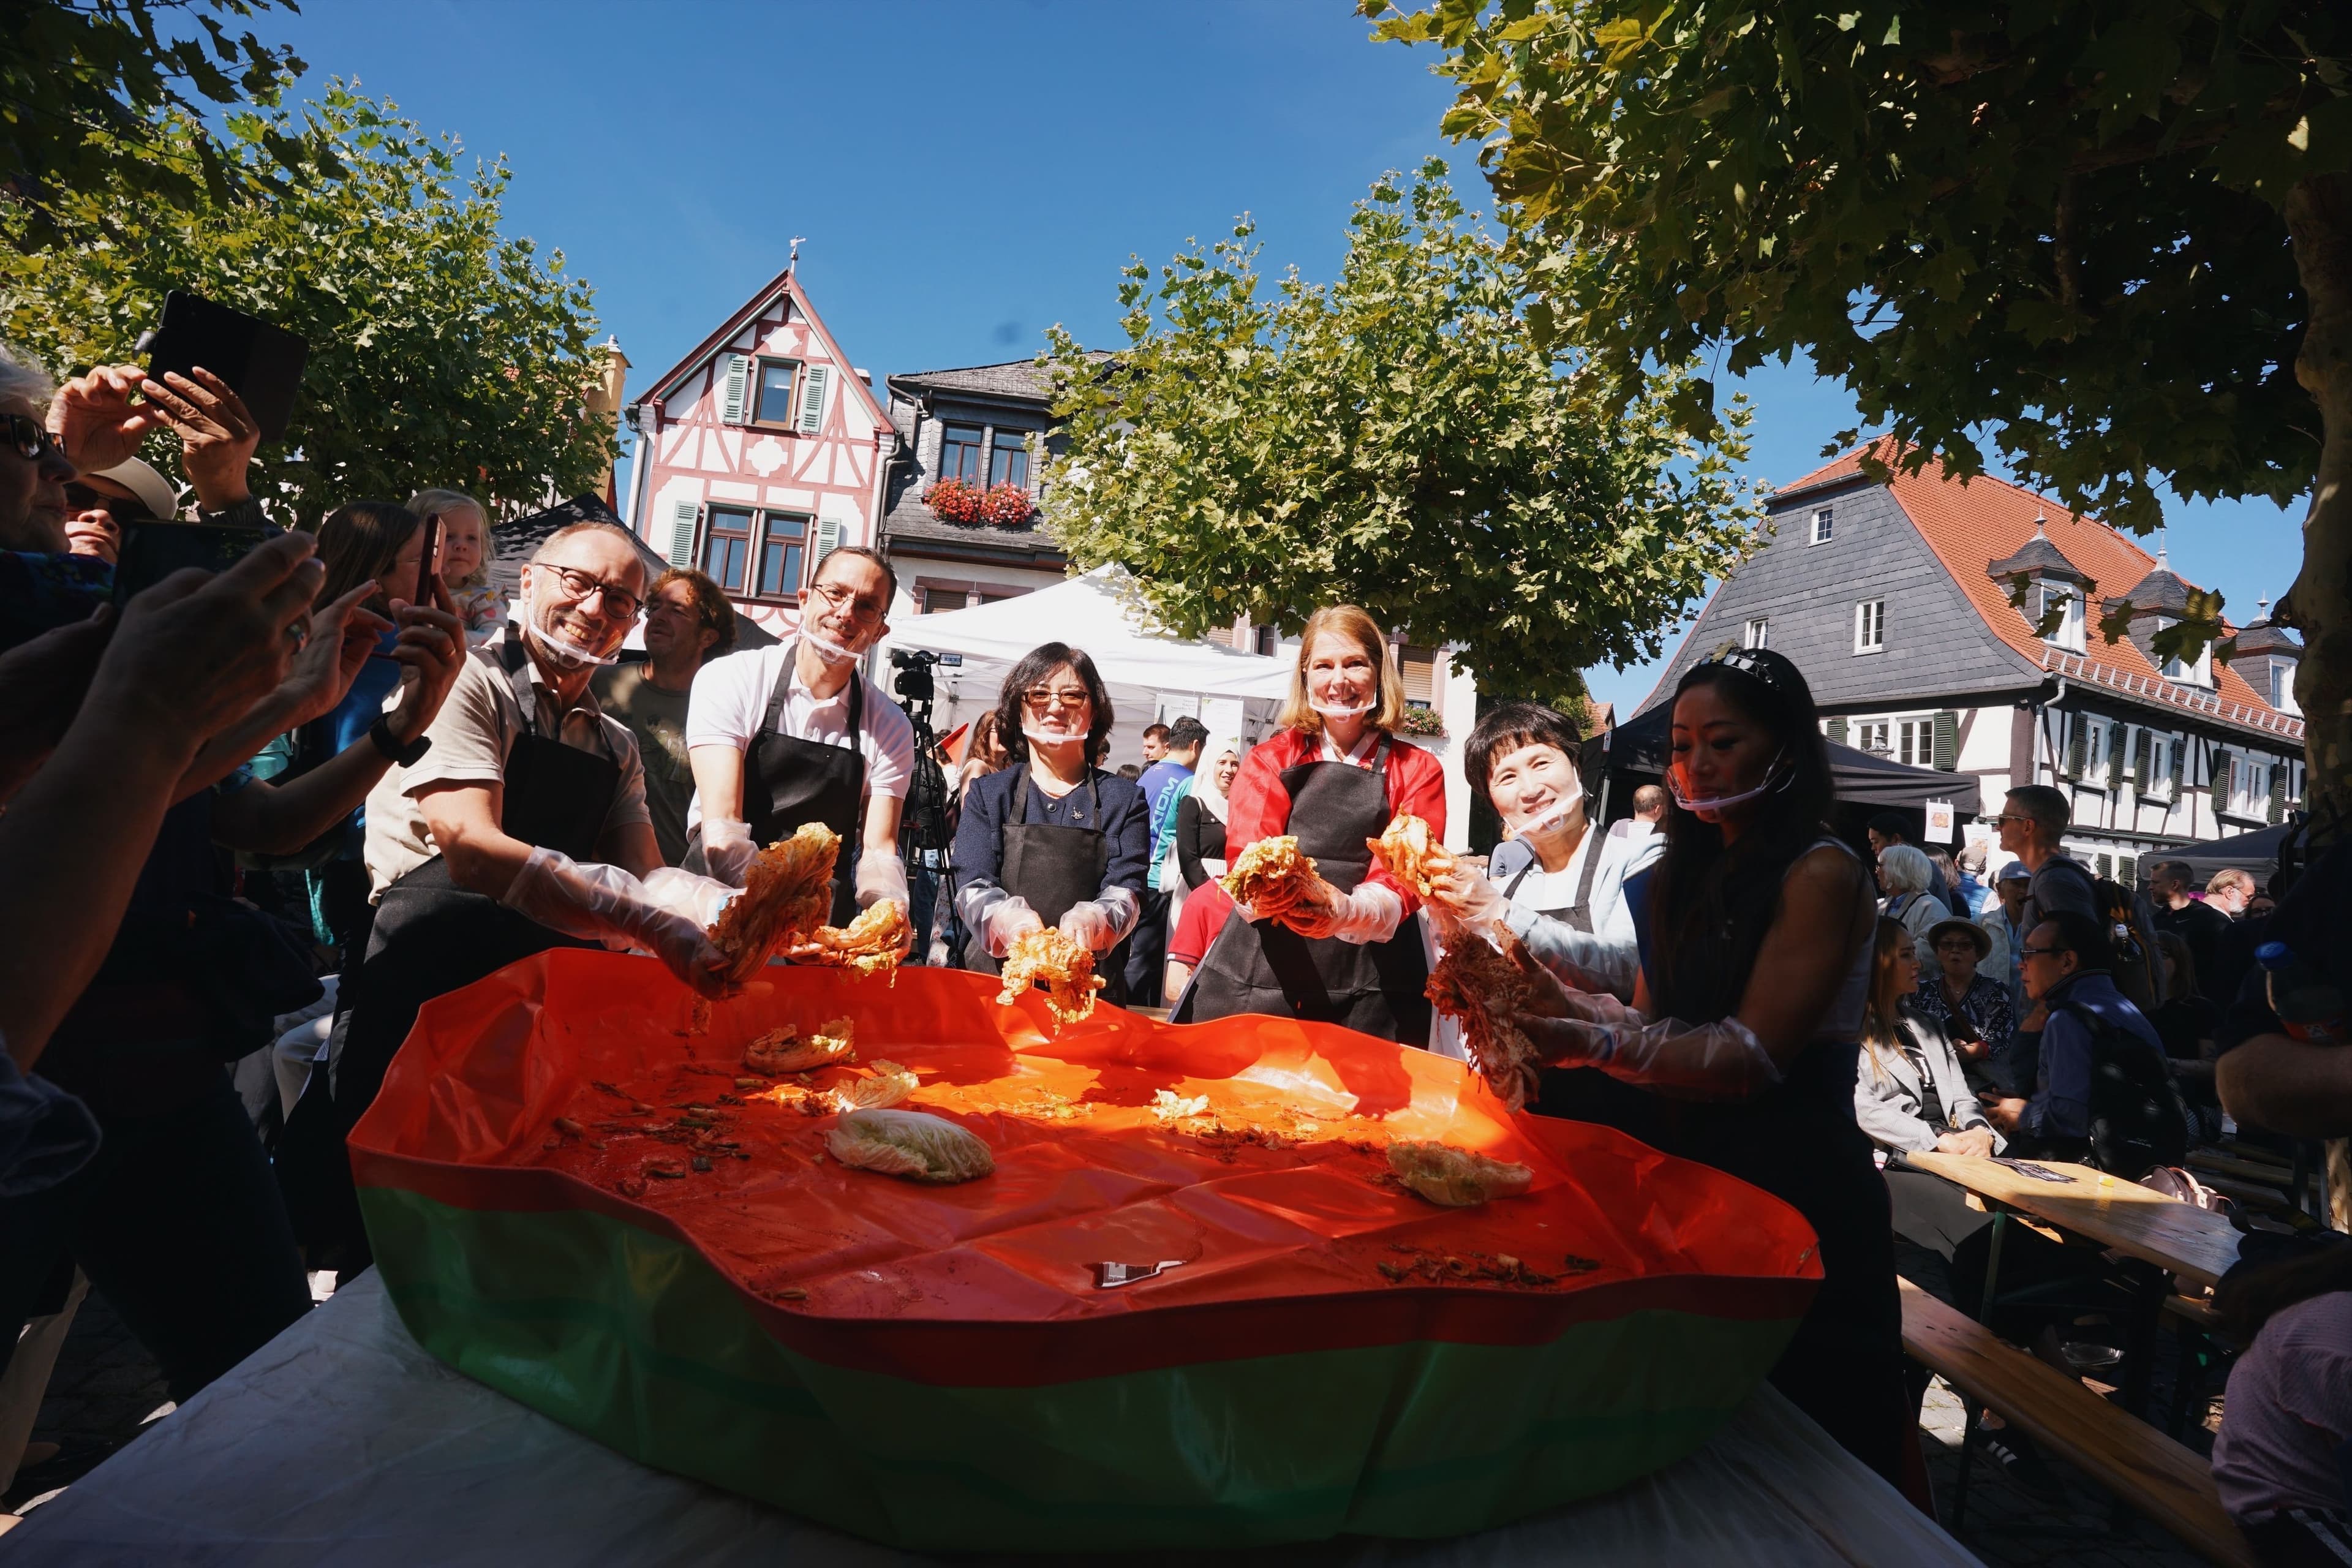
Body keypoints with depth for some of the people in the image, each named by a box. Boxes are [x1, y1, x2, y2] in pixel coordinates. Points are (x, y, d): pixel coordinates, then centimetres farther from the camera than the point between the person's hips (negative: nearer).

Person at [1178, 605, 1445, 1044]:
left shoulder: (1418, 772, 8)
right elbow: (1246, 855, -6)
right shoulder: (1269, 759, 9)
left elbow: (1406, 874, -7)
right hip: (1257, 981, 0)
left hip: (1370, 995, 0)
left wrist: (1349, 910, -29)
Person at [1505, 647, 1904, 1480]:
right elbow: (1657, 1021, 7)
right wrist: (1559, 1000, -11)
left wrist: (1594, 1044, -31)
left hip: (1790, 1186, -7)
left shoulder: (1821, 875, -12)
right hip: (1685, 1168, 7)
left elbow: (1753, 1057, -20)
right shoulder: (1688, 875, 11)